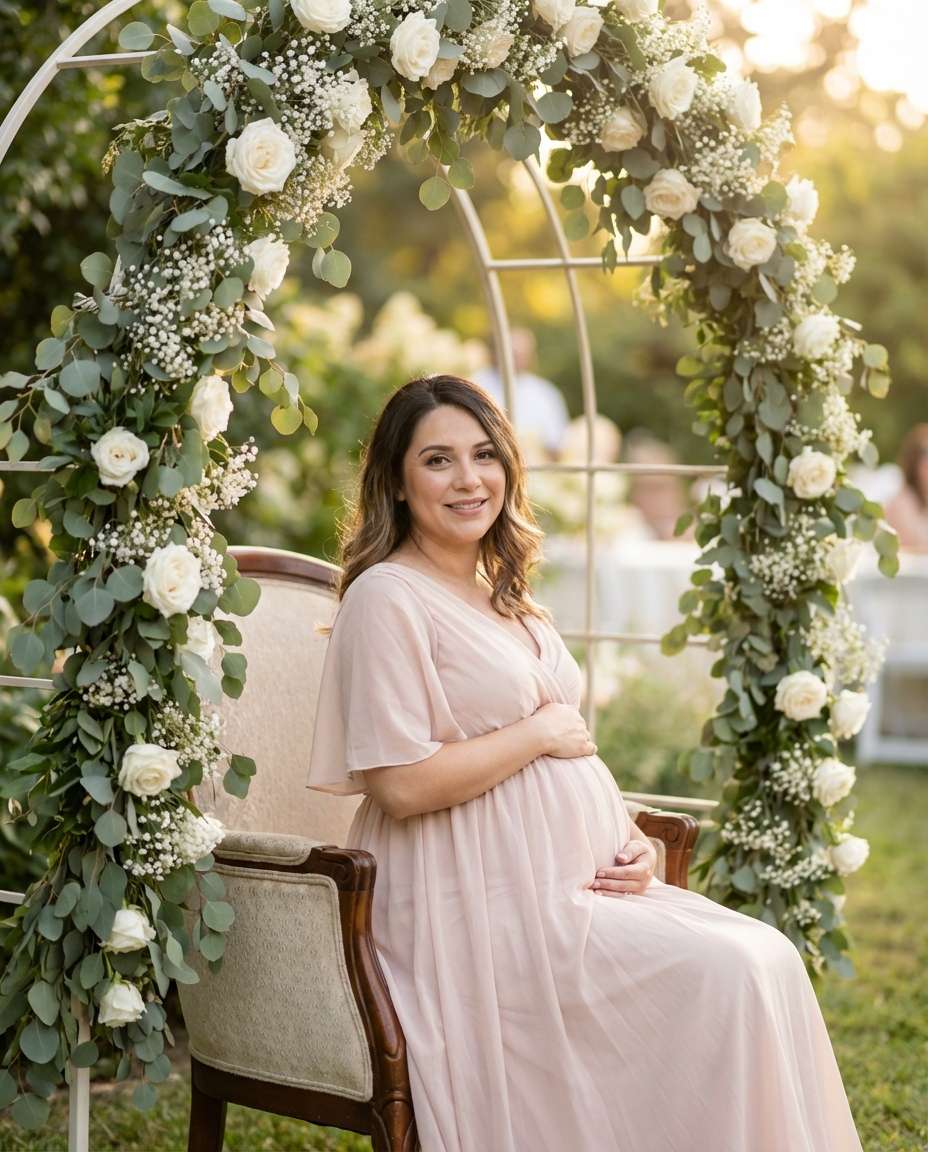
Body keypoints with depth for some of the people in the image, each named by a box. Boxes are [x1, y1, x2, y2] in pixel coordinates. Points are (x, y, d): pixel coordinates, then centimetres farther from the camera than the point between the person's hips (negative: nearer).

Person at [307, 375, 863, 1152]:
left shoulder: (504, 596, 18)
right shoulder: (387, 598, -10)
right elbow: (400, 785, -18)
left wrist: (629, 839, 3)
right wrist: (541, 733, -10)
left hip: (576, 883, 8)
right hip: (485, 907, -8)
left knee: (769, 956, -10)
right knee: (728, 975, -19)